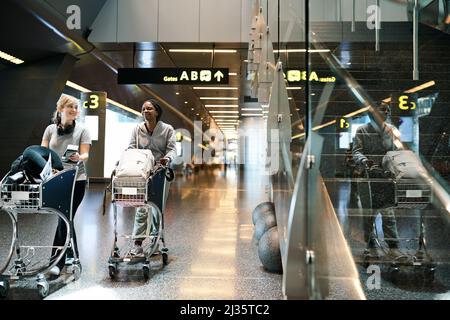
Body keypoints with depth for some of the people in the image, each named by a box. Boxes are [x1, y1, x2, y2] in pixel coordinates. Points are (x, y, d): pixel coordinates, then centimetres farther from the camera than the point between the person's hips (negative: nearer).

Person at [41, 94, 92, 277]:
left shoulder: (82, 130, 1)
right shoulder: (50, 129, 8)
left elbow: (85, 155, -8)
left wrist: (79, 158, -31)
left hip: (75, 180, -3)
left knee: (64, 220, -6)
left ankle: (57, 261, 2)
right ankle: (72, 254, 30)